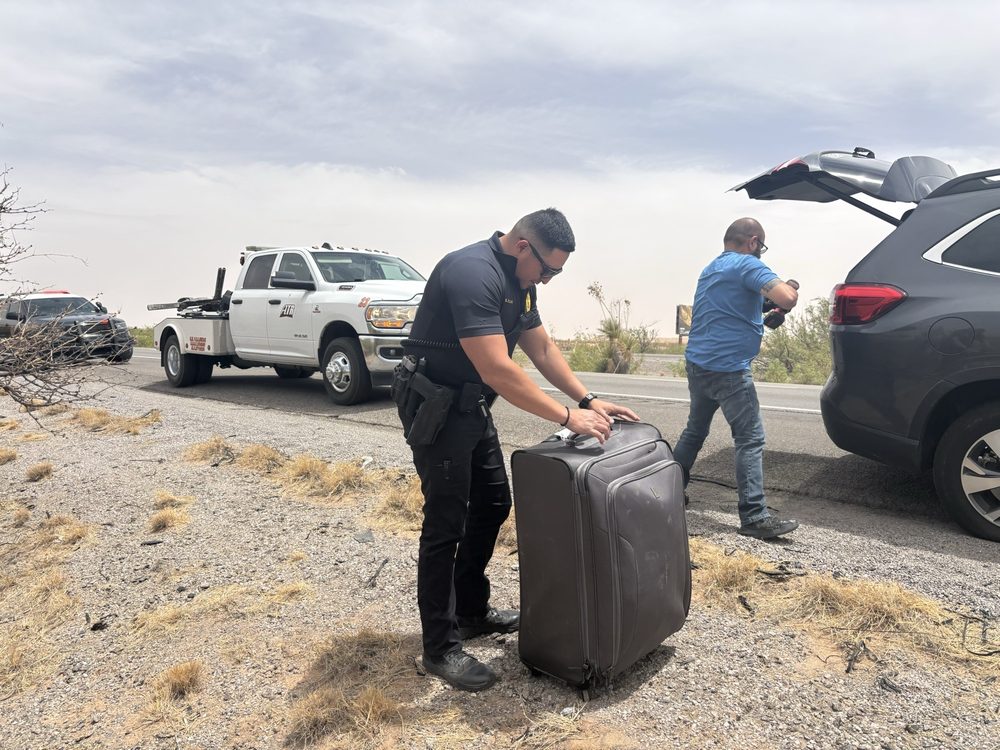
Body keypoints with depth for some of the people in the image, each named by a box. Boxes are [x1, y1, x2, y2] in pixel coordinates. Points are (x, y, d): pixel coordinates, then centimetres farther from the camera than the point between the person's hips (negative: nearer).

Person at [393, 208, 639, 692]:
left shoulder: (519, 280, 5)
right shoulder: (472, 273, -26)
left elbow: (542, 348, 11)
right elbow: (498, 370, -33)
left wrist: (589, 400, 2)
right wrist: (568, 417, -28)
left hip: (471, 405, 10)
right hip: (435, 406, -10)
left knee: (492, 505, 16)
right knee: (446, 524, -5)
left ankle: (472, 610, 32)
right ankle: (440, 647, 9)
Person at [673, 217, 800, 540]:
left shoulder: (710, 269, 19)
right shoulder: (748, 265, -8)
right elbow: (786, 300, -21)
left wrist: (762, 320, 28)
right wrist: (792, 287, 1)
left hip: (697, 364, 9)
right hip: (727, 369, -9)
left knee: (695, 431, 20)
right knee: (750, 440, -4)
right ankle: (754, 517, -3)